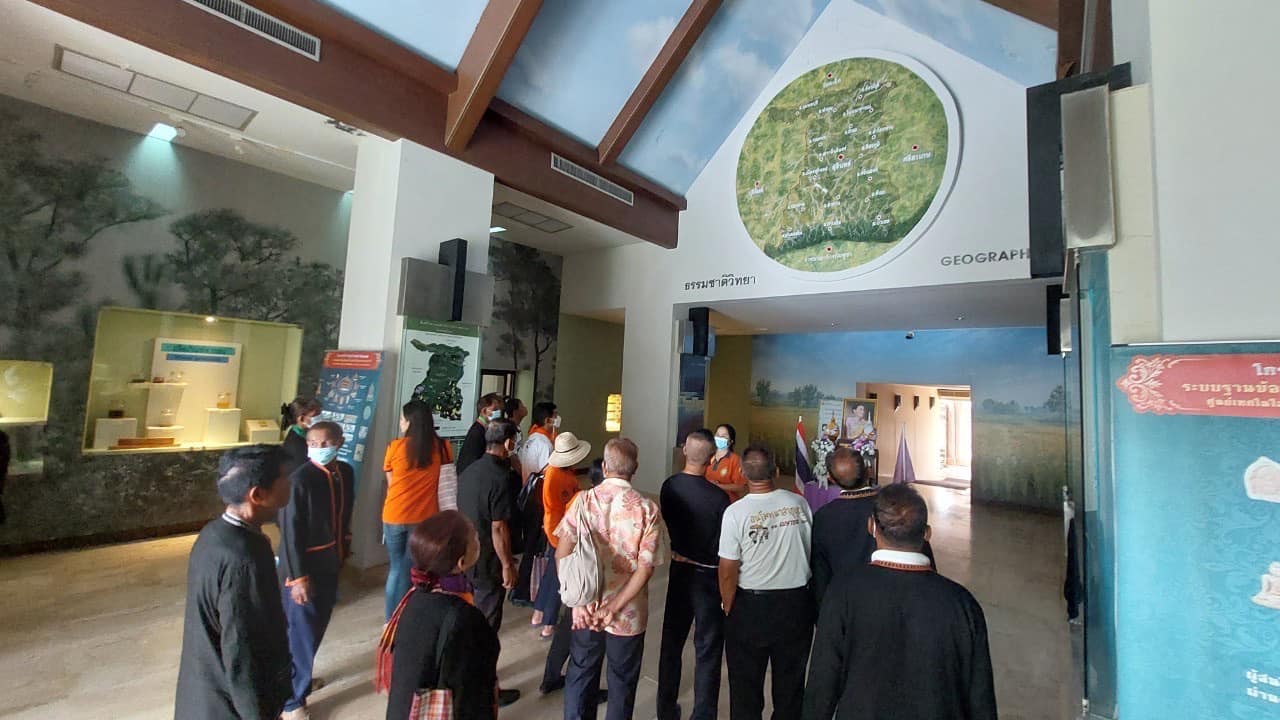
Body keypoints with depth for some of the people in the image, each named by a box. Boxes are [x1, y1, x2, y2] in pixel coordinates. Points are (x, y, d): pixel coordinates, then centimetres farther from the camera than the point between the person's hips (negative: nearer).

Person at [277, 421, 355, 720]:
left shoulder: (345, 473, -2)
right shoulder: (300, 480, -23)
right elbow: (290, 532, -20)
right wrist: (297, 576, -18)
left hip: (329, 563, 7)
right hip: (304, 567, -7)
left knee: (318, 626, 22)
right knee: (302, 632, 5)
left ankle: (301, 676, 44)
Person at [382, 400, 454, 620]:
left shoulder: (395, 446, -8)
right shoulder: (442, 447, -6)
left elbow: (390, 484, 4)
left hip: (395, 516, 0)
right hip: (425, 518, 0)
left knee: (396, 569, 16)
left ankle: (391, 620, 24)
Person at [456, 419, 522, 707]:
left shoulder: (469, 470, 3)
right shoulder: (501, 477, -23)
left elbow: (463, 512, 12)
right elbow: (498, 528, -23)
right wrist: (508, 565, -14)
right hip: (487, 562, -8)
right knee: (486, 626, 6)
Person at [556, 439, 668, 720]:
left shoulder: (583, 500, -11)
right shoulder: (648, 509, -14)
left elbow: (562, 554, -12)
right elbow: (646, 567, -17)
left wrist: (578, 601, -9)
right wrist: (614, 608, -13)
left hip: (585, 609, 1)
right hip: (629, 613, -1)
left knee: (580, 676, 22)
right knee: (622, 682, 20)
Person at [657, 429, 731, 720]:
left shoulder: (669, 486, -11)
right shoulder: (718, 497, -24)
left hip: (679, 569, 5)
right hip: (708, 576, -5)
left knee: (671, 642, 19)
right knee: (708, 650, 11)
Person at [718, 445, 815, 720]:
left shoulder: (736, 512, -19)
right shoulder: (799, 504, -10)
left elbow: (728, 572, -15)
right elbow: (812, 552, 1)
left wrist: (728, 608, 1)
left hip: (751, 606, -3)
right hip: (798, 602, 3)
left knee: (746, 682, 18)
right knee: (791, 680, 23)